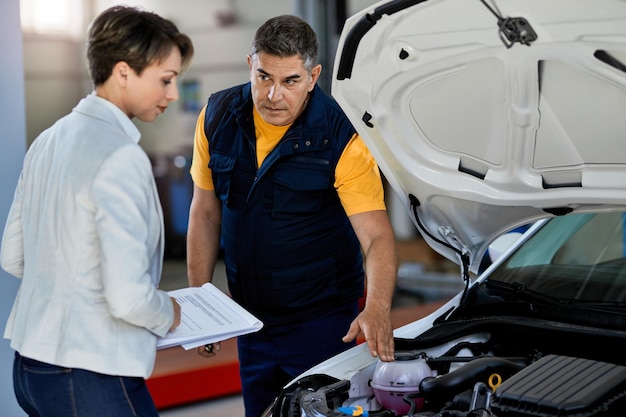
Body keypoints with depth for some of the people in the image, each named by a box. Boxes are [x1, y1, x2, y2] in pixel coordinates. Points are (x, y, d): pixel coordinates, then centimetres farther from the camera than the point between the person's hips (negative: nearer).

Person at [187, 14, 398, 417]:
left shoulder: (340, 138, -18)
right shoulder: (218, 116, -5)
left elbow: (378, 236, -24)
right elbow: (205, 212, 4)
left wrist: (377, 308, -42)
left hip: (321, 321, -4)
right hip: (250, 318, 5)